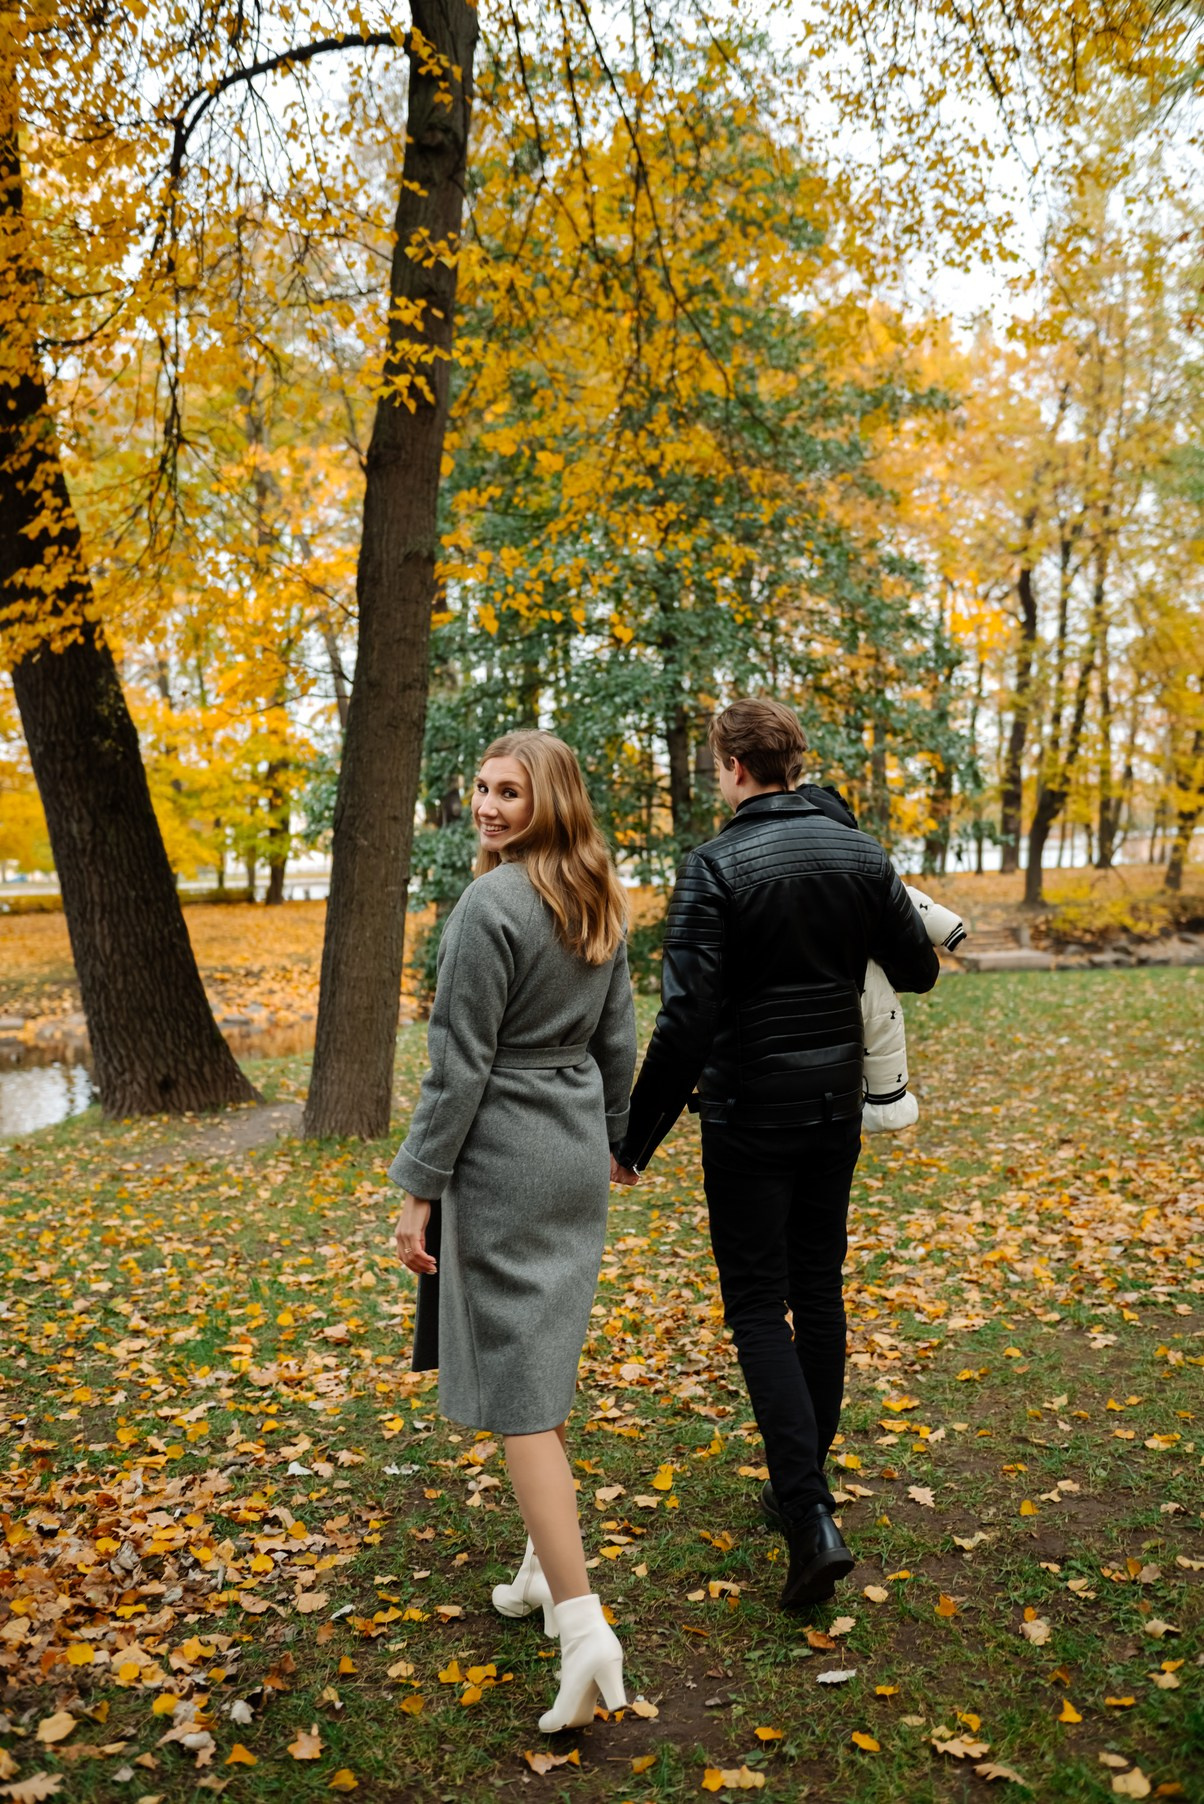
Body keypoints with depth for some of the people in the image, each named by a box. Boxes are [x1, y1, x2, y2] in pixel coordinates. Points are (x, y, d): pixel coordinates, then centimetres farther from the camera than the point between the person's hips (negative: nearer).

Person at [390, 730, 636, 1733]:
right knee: (544, 1365, 20)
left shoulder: (491, 905, -17)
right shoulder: (601, 902, 7)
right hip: (578, 1159, 8)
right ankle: (549, 1568, 32)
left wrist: (419, 1189, -11)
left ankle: (584, 1627, -3)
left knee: (516, 1385, -2)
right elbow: (618, 1042, 13)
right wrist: (614, 1142, 23)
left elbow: (461, 1062, -17)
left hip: (503, 1162, -8)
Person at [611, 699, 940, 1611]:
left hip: (750, 1114, -5)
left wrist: (639, 1134, -12)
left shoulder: (717, 866, -15)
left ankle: (812, 1518, -7)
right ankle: (803, 1483, 28)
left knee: (760, 1306, 1)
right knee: (820, 1290, 16)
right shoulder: (861, 855, 1)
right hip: (836, 1104, 6)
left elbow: (688, 1018, -20)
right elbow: (919, 971, 10)